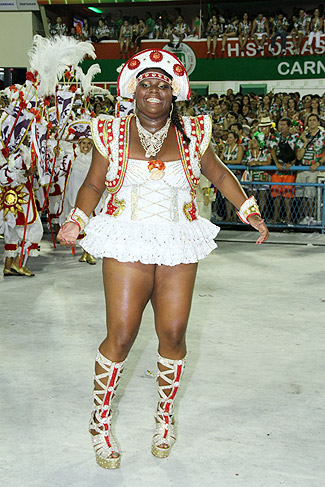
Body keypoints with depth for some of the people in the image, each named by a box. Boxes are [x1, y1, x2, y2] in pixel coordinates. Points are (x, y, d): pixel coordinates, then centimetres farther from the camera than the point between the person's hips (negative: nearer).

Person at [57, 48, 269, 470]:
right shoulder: (112, 135, 1)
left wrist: (250, 212, 10)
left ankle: (165, 416, 26)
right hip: (127, 247, -2)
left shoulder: (192, 135, 4)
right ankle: (100, 422, 16)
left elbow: (219, 175, 17)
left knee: (173, 335, 1)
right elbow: (93, 185, 8)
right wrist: (76, 221, -8)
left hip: (179, 249, 2)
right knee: (120, 337, -5)